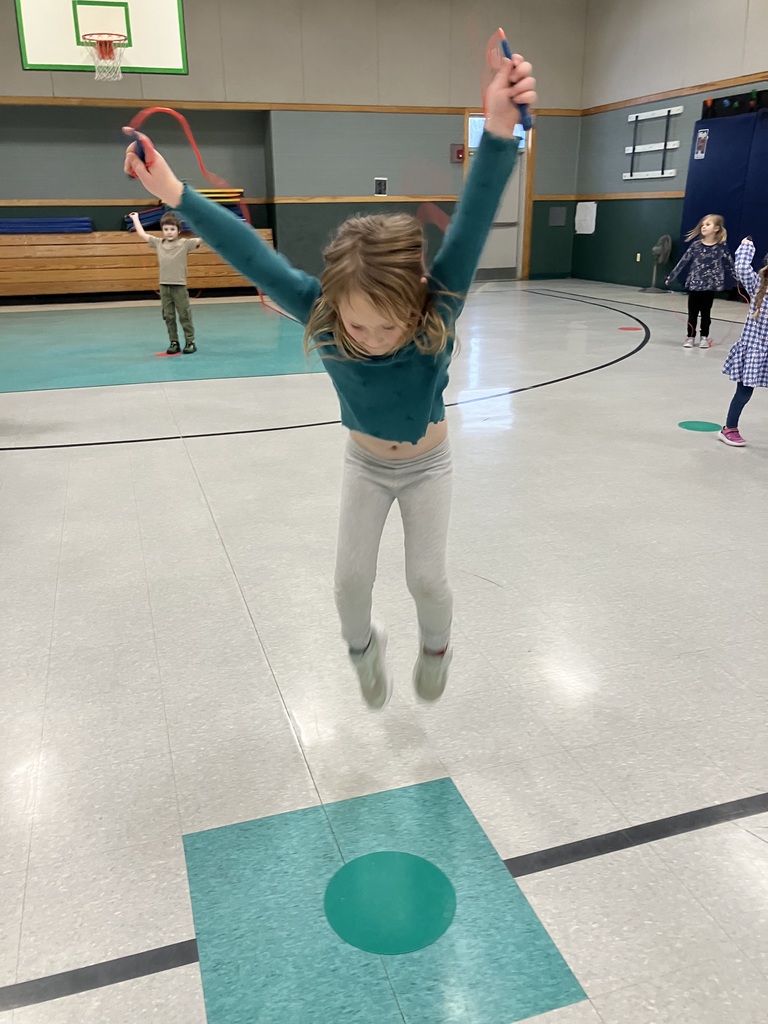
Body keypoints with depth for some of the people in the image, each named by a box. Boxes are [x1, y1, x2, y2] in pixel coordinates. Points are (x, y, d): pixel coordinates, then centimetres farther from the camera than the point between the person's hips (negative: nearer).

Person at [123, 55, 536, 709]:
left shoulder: (438, 311, -33)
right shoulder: (320, 313, -28)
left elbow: (472, 228, -47)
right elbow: (253, 255, -28)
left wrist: (500, 134, -62)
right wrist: (177, 196, -33)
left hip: (428, 465, -1)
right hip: (365, 463, 2)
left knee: (427, 577, 3)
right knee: (351, 577, 4)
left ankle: (436, 644, 37)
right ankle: (364, 644, 37)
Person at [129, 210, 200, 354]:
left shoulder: (185, 243, -4)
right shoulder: (158, 243, 7)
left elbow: (202, 238, -9)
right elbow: (142, 234, 16)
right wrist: (135, 219, 24)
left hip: (179, 286, -4)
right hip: (164, 286, 4)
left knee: (185, 316, 1)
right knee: (168, 317, 7)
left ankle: (190, 342, 9)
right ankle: (174, 342, 13)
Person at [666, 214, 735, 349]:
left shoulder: (721, 247, -4)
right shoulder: (696, 245, -2)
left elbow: (730, 264, 3)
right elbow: (683, 261, 2)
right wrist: (670, 277, 4)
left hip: (710, 285, -1)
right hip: (694, 284, 1)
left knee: (706, 312, 9)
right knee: (692, 312, 7)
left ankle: (704, 337, 21)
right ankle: (690, 337, 19)